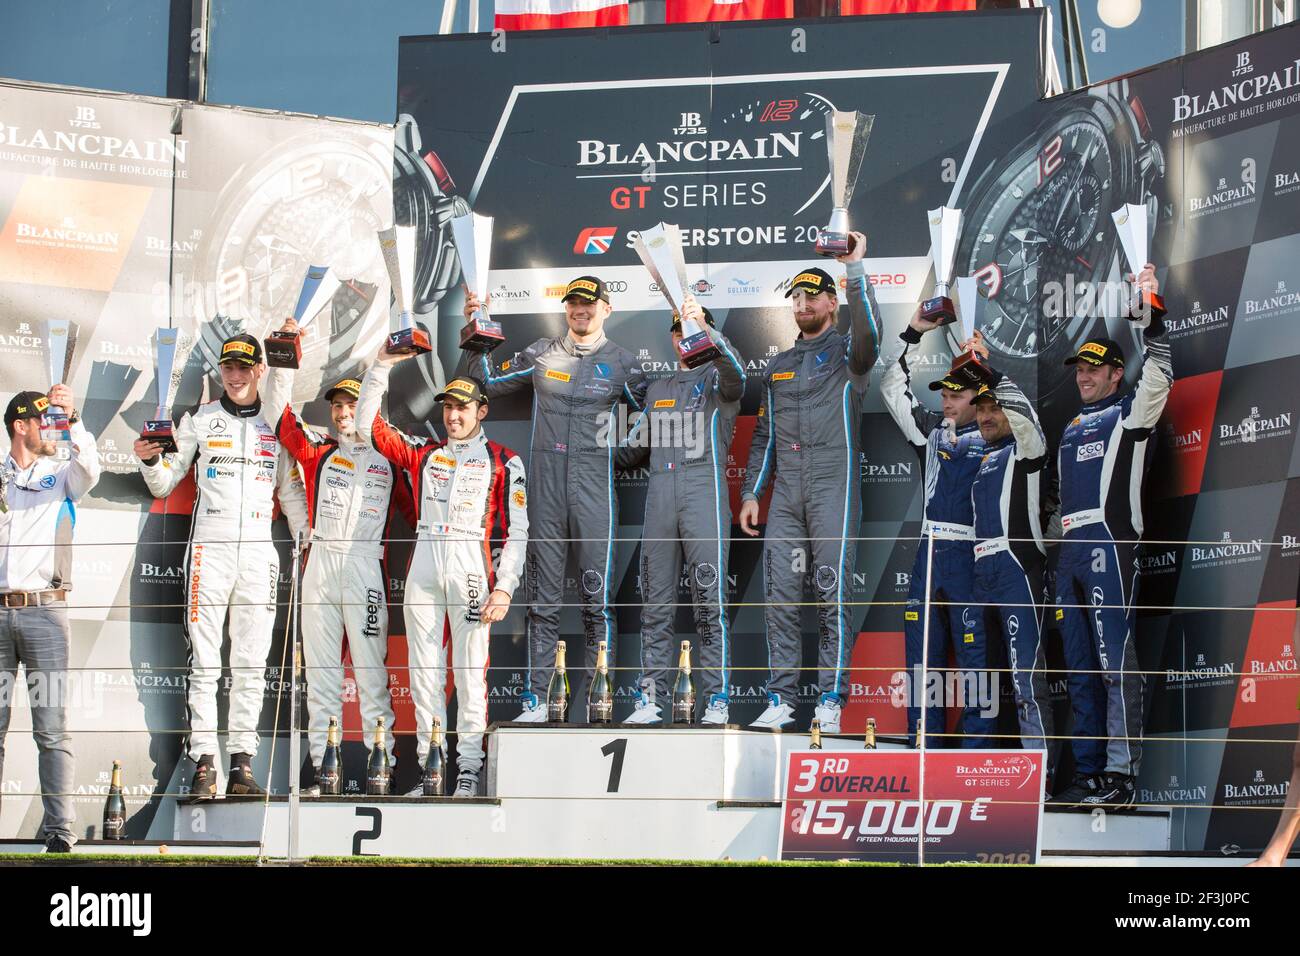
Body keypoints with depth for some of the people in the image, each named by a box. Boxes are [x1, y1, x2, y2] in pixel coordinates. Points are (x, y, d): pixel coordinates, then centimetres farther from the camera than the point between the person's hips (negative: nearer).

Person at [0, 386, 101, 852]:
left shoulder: (62, 477, 12)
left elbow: (90, 468, -11)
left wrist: (72, 419, -20)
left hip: (44, 610, -1)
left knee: (52, 728, -4)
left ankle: (59, 827, -5)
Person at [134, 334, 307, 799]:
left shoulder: (276, 422, 12)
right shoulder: (199, 419, 7)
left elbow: (291, 490, 18)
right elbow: (164, 484, 8)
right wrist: (152, 459, -13)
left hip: (259, 551, 2)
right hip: (210, 549, -2)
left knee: (251, 664, 2)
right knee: (205, 662, -6)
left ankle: (242, 764, 4)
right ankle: (204, 764, -6)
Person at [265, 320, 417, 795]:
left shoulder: (387, 461, 9)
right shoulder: (317, 451, 14)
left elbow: (414, 512, 11)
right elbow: (283, 418, 4)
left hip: (366, 565, -3)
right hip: (320, 564, 3)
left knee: (371, 666, -6)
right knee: (320, 667, 4)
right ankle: (321, 765, 8)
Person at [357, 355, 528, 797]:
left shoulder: (502, 461, 7)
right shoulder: (423, 452, 16)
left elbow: (517, 530, 2)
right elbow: (368, 424, 14)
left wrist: (504, 587, -8)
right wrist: (382, 365, 7)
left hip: (471, 564, -3)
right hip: (424, 564, 3)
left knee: (470, 668, -6)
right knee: (424, 669, 1)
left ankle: (469, 767, -3)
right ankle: (429, 767, 5)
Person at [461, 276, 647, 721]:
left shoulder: (622, 362, 7)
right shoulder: (541, 355, 11)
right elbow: (486, 383, 17)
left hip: (595, 488, -2)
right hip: (546, 486, 2)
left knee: (597, 600, -4)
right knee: (543, 600, 4)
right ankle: (535, 698, 6)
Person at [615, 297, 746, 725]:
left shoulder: (717, 380, 8)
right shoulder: (657, 390, 25)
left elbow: (735, 373, -19)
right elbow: (636, 449, 33)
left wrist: (706, 328, -33)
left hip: (705, 493, -5)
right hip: (659, 498, 5)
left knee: (710, 601, -8)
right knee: (655, 602, 3)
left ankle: (716, 698, -6)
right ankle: (652, 696, 6)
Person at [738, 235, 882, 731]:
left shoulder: (846, 353, 5)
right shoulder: (777, 367, 22)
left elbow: (868, 333, -20)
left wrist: (855, 269, -26)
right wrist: (751, 493, 14)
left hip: (834, 489, -5)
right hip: (785, 494, 5)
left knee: (832, 594, -7)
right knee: (779, 596, 1)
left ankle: (831, 701, -5)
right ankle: (780, 700, 4)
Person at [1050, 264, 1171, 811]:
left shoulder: (1129, 414, 4)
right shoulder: (1072, 430, 26)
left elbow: (1158, 378, -14)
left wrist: (1151, 316, -23)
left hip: (1109, 545, -8)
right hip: (1070, 551, 8)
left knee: (1114, 661, -14)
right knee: (1080, 668, 7)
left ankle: (1122, 775, -16)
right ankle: (1089, 772, 11)